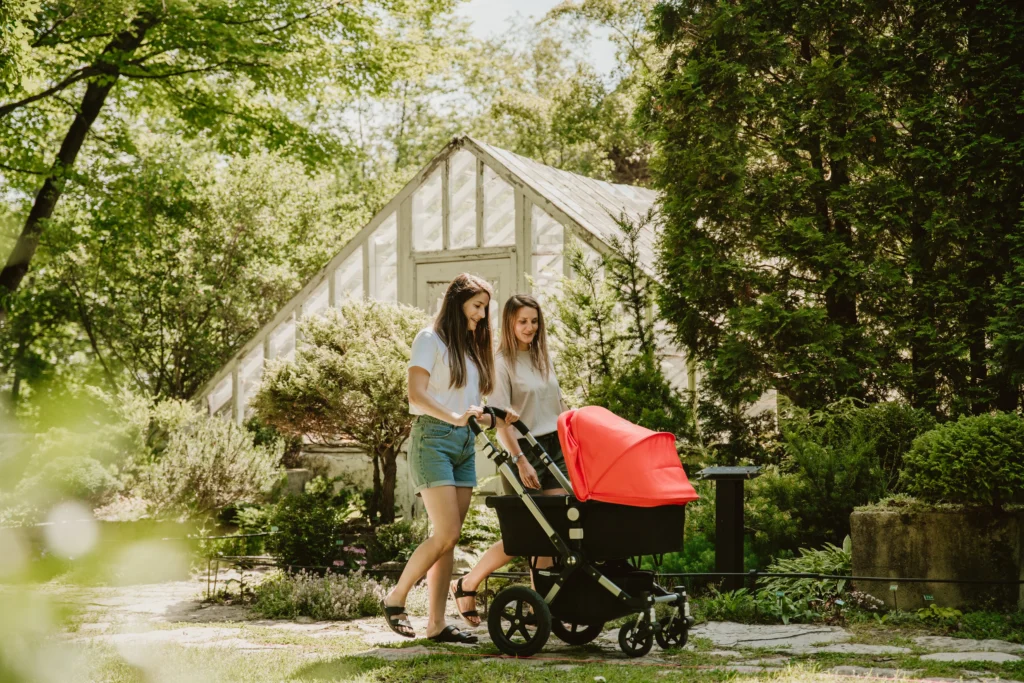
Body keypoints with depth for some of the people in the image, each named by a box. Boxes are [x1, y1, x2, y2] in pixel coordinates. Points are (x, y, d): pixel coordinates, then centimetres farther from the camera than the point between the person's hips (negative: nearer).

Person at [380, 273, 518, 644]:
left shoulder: (472, 347, 20)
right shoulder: (431, 340, -2)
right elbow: (416, 395, -14)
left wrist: (495, 417, -2)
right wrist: (454, 417, -27)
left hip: (465, 444, 7)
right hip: (433, 438, -7)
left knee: (449, 538, 3)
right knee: (446, 533, -14)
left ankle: (437, 624, 4)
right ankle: (395, 599, 3)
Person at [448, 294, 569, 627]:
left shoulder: (542, 357, 13)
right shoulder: (503, 363, -8)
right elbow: (501, 420, -14)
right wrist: (520, 460, -21)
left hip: (554, 448, 6)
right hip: (523, 450, -6)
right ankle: (466, 585, 12)